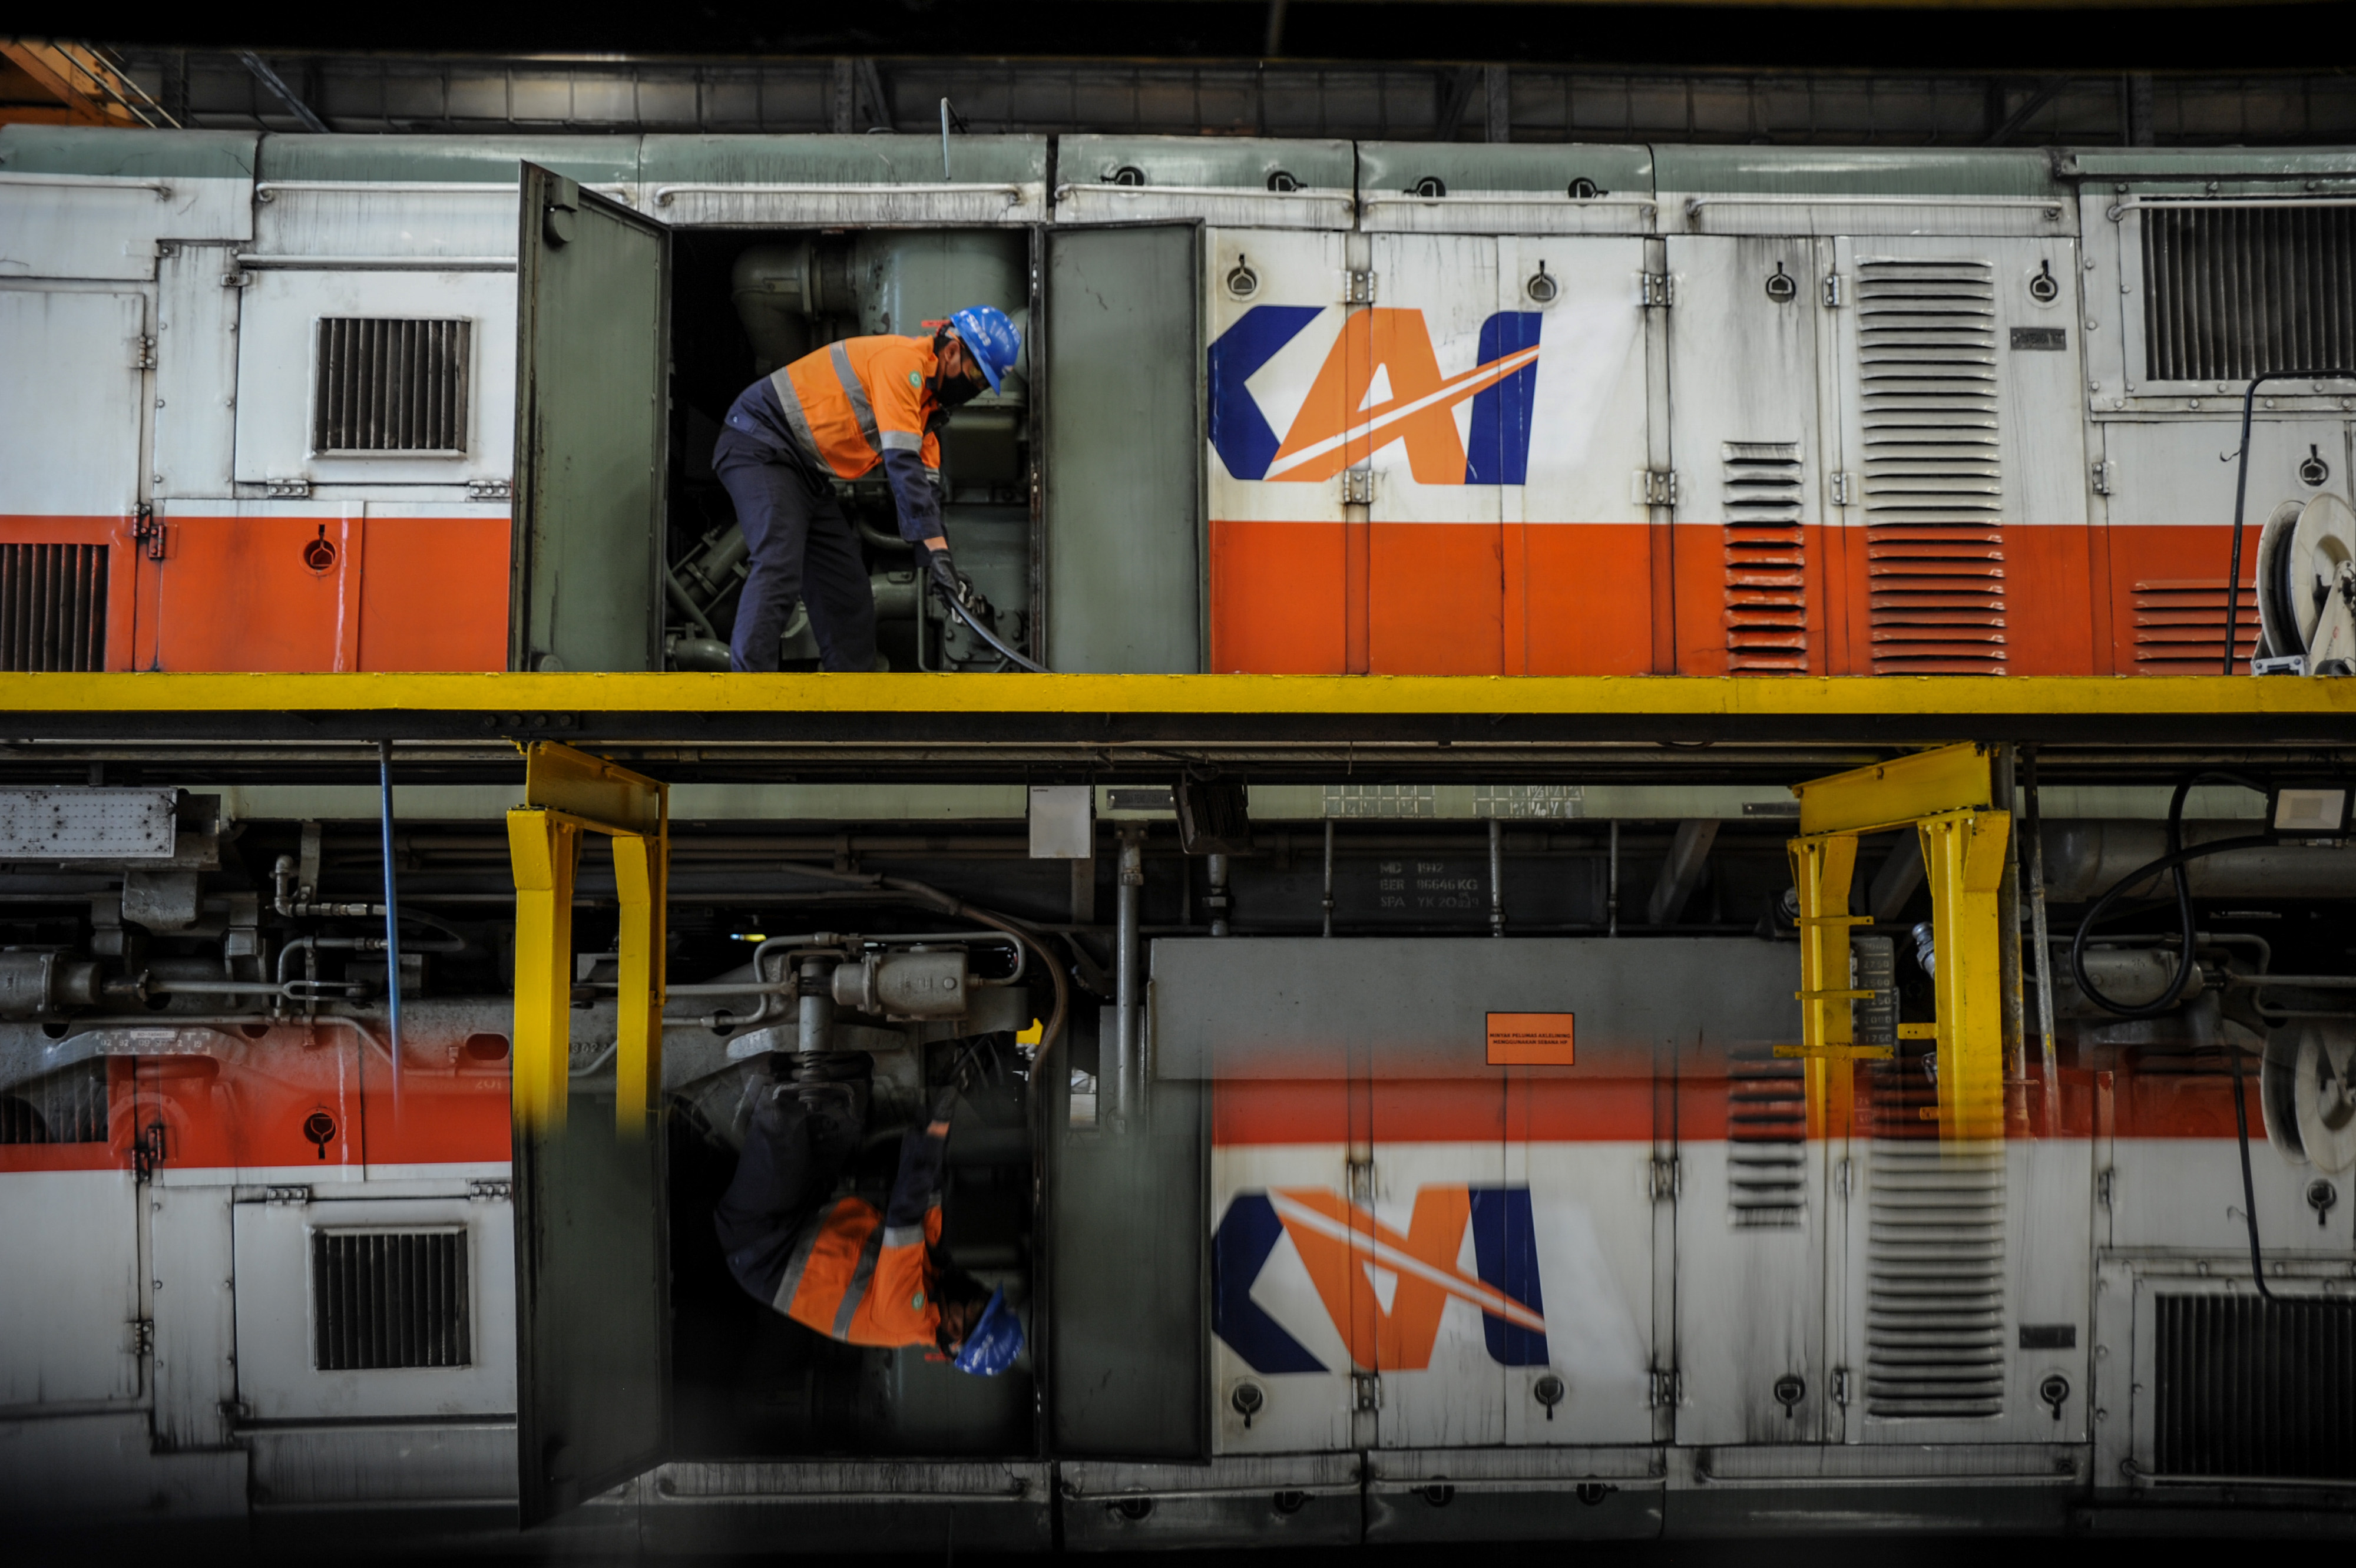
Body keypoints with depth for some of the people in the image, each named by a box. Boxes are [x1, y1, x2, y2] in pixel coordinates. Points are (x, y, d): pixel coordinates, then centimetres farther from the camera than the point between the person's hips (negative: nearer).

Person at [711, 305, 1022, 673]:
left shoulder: (929, 400, 12)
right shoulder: (904, 358, -19)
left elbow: (924, 484, 8)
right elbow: (902, 463, -27)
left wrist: (941, 567, -2)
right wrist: (937, 551, -29)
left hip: (809, 476, 10)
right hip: (760, 445, -10)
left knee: (849, 591, 6)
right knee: (779, 569, -26)